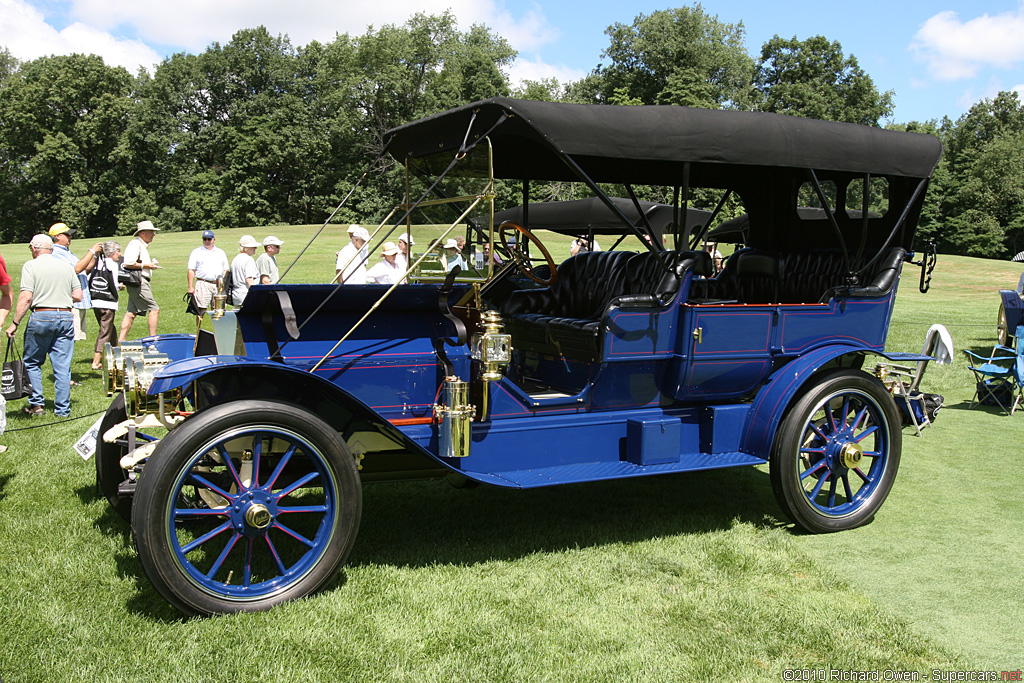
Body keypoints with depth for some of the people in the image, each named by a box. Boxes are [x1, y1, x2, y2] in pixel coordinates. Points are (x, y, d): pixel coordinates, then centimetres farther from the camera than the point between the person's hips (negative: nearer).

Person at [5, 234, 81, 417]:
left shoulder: (31, 266, -2)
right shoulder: (66, 267, 10)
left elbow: (26, 298, -10)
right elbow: (77, 296, 8)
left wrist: (14, 323, -5)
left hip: (41, 317, -3)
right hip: (65, 317, 3)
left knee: (32, 363, 13)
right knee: (62, 366, 5)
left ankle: (36, 404, 11)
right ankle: (62, 409, 6)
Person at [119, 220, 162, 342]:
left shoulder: (143, 245, 23)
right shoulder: (135, 243, -10)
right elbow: (128, 264, -20)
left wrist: (151, 264, 12)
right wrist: (147, 265, -14)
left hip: (142, 281, 11)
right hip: (138, 282, -11)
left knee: (131, 312, 10)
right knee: (154, 309, -10)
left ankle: (121, 340, 12)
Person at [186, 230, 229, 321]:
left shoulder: (221, 252, 19)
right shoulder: (196, 252, 10)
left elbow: (225, 270, 19)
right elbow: (191, 271, 4)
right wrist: (191, 287, -5)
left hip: (219, 285, 3)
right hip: (203, 284, -3)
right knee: (201, 310, -8)